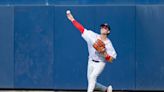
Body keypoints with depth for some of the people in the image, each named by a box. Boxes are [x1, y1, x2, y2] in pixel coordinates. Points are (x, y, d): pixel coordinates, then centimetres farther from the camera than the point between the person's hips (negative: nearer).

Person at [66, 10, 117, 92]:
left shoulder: (108, 44, -13)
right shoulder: (93, 36, -4)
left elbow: (111, 60, -14)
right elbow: (81, 29, -5)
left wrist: (104, 53, -30)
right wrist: (72, 19, -9)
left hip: (100, 63, -5)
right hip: (91, 62, 5)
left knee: (92, 76, -29)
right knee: (92, 84, 7)